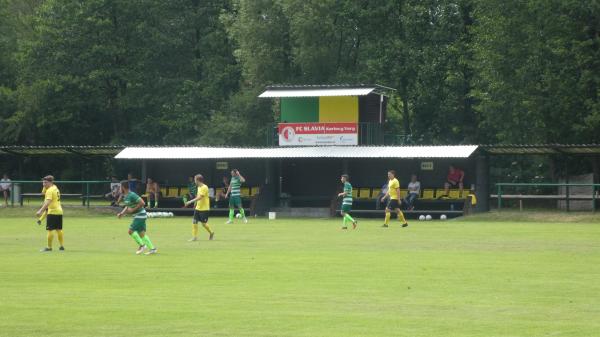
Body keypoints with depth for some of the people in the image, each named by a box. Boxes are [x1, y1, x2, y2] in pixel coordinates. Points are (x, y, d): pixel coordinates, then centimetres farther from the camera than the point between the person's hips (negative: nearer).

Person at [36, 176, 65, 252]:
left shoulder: (50, 190, -14)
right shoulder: (56, 188, 14)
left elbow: (48, 202, -27)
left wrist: (41, 211, -34)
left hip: (52, 212, -10)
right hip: (59, 211, 10)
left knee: (50, 230, -6)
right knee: (59, 229, 15)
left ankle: (49, 247, -6)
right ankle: (62, 246, 19)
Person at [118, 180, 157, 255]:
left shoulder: (132, 195, -21)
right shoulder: (125, 196, 9)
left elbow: (142, 203, -24)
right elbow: (128, 207, 24)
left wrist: (133, 209, -21)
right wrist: (122, 213, 11)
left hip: (140, 215, -9)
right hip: (137, 216, 9)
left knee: (131, 231, -11)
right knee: (141, 233, 8)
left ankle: (142, 245, -2)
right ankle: (152, 249, 10)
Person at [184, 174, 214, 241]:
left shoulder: (204, 187, -18)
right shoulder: (199, 187, 10)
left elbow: (199, 197, -26)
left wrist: (190, 202, -29)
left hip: (204, 209, -8)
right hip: (198, 208, 8)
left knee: (204, 223, 1)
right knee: (194, 222, -1)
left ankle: (211, 233, 25)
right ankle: (194, 237, 2)